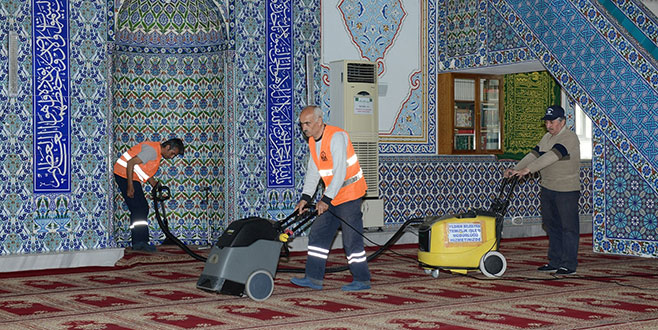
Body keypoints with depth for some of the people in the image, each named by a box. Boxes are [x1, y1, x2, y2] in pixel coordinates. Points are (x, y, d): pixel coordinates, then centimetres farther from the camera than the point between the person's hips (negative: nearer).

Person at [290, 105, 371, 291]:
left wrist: (327, 199, -26)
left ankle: (362, 280, 5)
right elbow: (312, 172, 10)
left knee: (351, 238, -6)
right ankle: (313, 278, 11)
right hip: (332, 195, 9)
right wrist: (305, 197, -1)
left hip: (350, 193, -9)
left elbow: (340, 172, -24)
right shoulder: (312, 141, 8)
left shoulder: (336, 136, -20)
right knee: (318, 234, 7)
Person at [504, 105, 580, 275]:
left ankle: (569, 264, 3)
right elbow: (534, 154, 8)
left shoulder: (570, 138, -15)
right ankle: (555, 262, 20)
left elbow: (552, 157, -27)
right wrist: (515, 169, -7)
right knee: (552, 226, 12)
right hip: (547, 189, 9)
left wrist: (527, 169, -35)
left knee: (568, 227, -2)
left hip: (567, 190, -9)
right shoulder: (547, 138, 14)